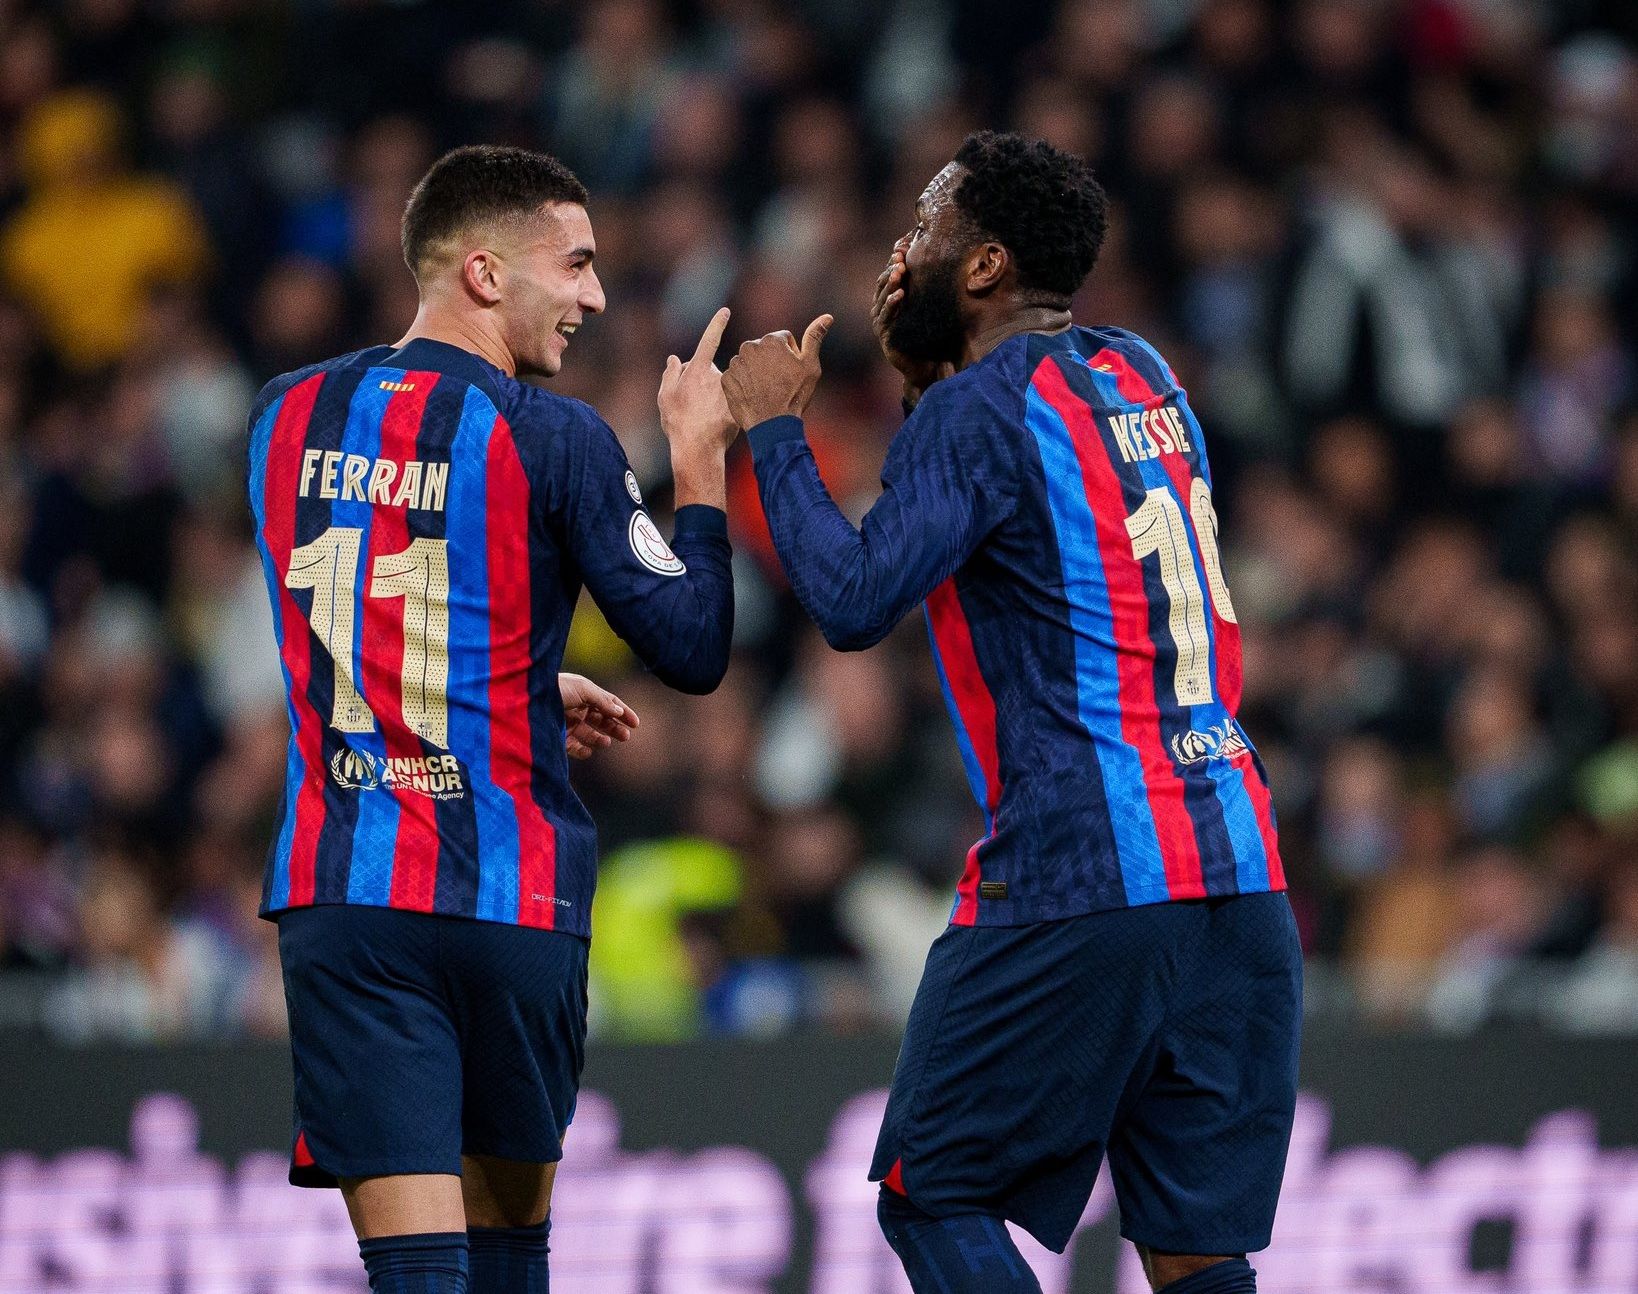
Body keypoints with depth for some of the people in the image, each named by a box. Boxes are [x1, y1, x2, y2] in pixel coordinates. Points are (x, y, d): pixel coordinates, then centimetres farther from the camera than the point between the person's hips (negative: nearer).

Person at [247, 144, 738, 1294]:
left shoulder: (287, 419, 8)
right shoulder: (553, 438, -8)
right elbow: (694, 652, -4)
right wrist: (701, 461, 7)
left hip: (337, 887, 2)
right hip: (510, 897, -2)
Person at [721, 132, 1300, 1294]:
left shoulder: (982, 408, -8)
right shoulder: (1141, 376, 16)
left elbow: (854, 603, -15)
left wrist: (774, 426, -4)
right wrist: (923, 372, 23)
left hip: (1075, 885, -7)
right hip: (1239, 868, 7)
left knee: (933, 1201, 5)